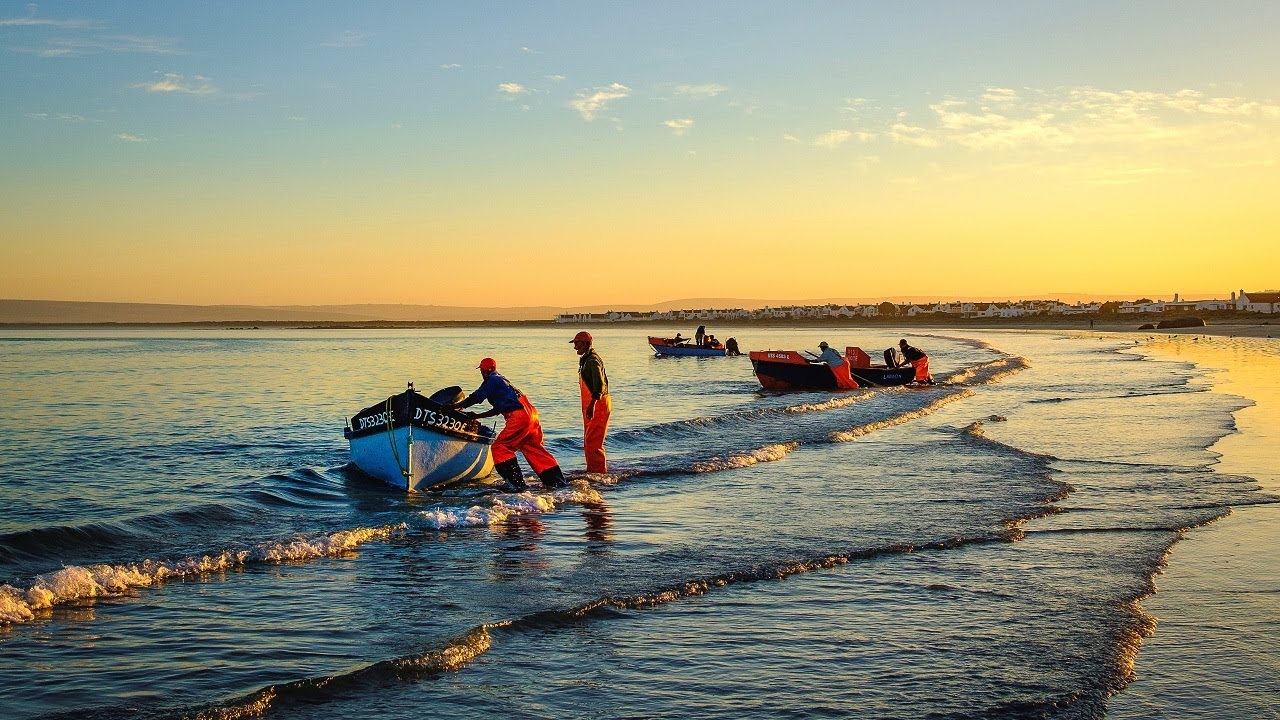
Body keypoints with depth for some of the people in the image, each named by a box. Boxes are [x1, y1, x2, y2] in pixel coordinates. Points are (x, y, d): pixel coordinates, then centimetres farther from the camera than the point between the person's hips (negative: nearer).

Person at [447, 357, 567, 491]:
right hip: (531, 414, 9)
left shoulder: (492, 380, 2)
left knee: (500, 447, -6)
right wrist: (477, 416, 35)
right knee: (534, 449, 15)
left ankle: (516, 482, -11)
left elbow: (474, 398, -1)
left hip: (519, 416, -9)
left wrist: (452, 406, 8)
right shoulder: (502, 381, 30)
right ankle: (557, 481, 16)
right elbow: (498, 410, 34)